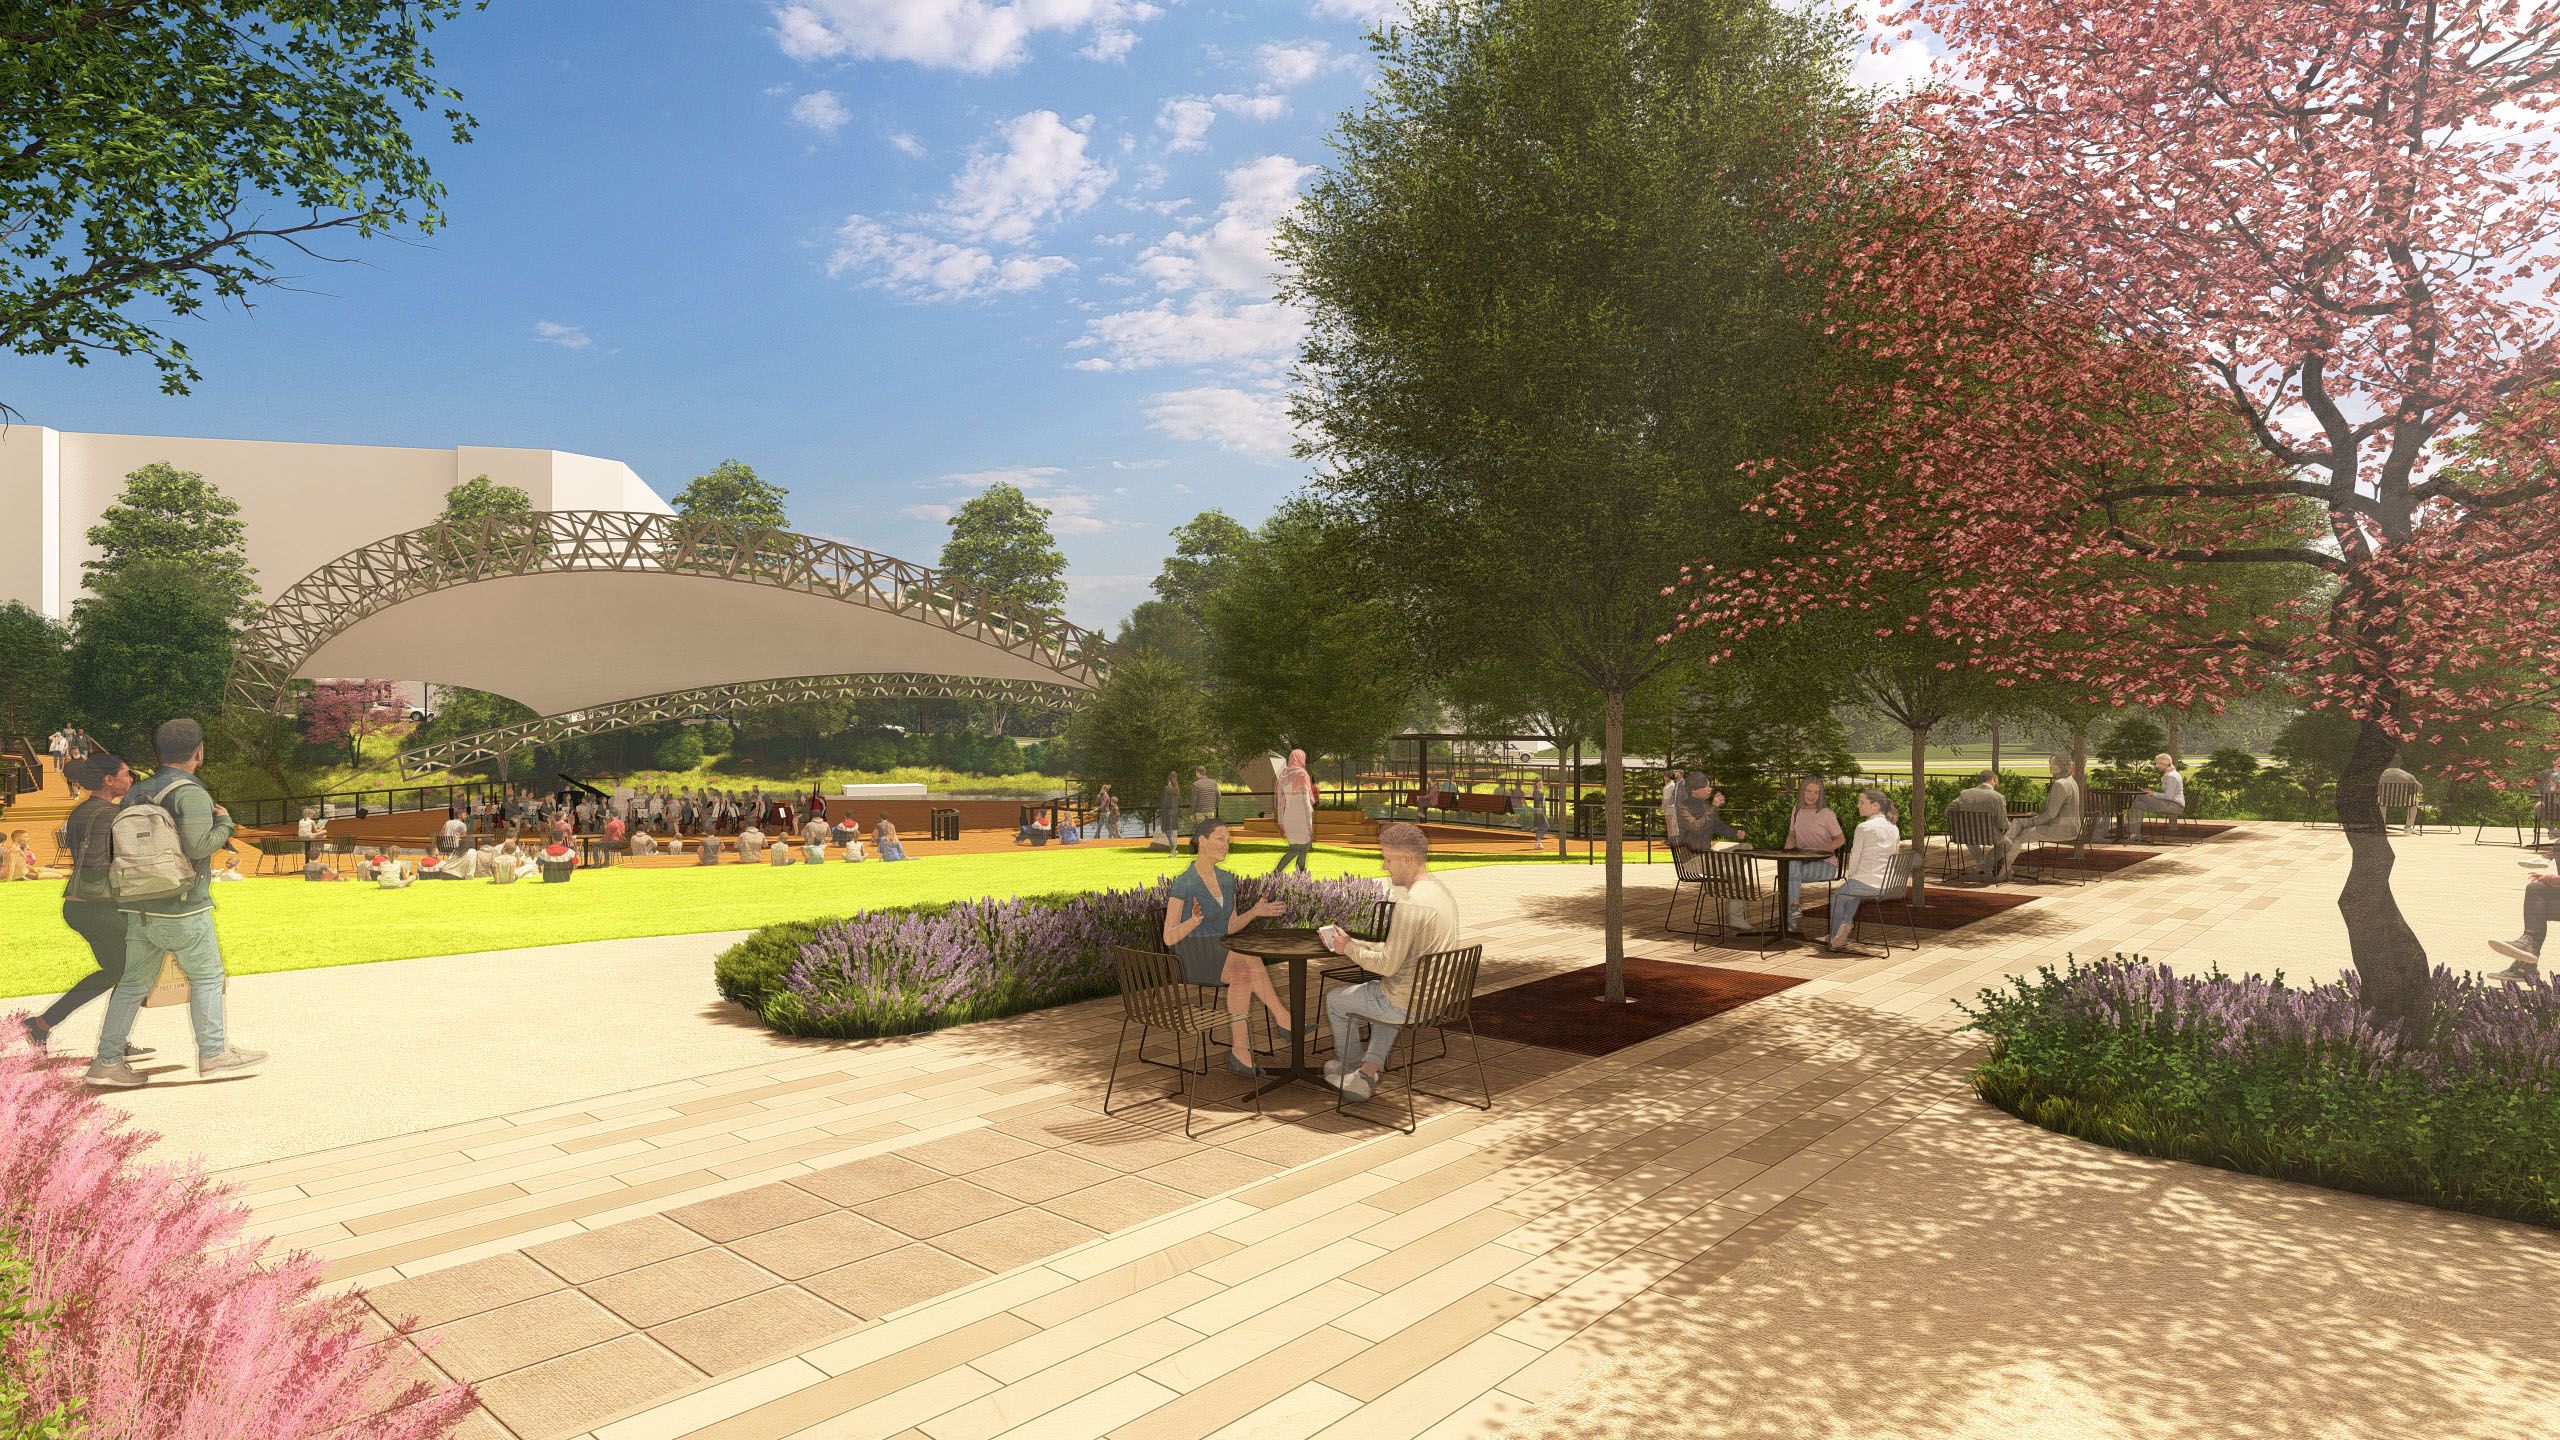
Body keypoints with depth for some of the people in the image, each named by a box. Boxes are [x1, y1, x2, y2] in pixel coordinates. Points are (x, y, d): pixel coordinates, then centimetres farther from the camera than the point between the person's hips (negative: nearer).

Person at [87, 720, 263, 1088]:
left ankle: (107, 1062, 14)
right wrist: (224, 823, -5)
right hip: (181, 909, -7)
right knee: (206, 976, 4)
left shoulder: (135, 793, 10)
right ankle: (213, 1053, 8)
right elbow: (198, 846, -21)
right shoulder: (191, 792, -14)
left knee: (133, 983, 12)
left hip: (139, 907, 7)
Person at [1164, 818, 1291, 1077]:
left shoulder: (1227, 879, 10)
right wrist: (1194, 921, -29)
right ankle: (1282, 1019, -21)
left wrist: (1254, 912, 0)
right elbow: (1169, 938, -11)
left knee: (1243, 976, -30)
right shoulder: (1183, 884, -10)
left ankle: (1241, 1052, -29)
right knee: (1251, 961, -32)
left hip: (1223, 953, 6)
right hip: (1194, 958, -6)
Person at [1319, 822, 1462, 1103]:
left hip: (1406, 1005, -9)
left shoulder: (1410, 904, -26)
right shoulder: (1443, 893, 6)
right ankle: (1366, 1074, 27)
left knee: (1335, 998, 15)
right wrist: (1353, 943, 9)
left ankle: (1349, 1066, 40)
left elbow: (1388, 964, -23)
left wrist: (1349, 949, -7)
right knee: (1383, 993, 38)